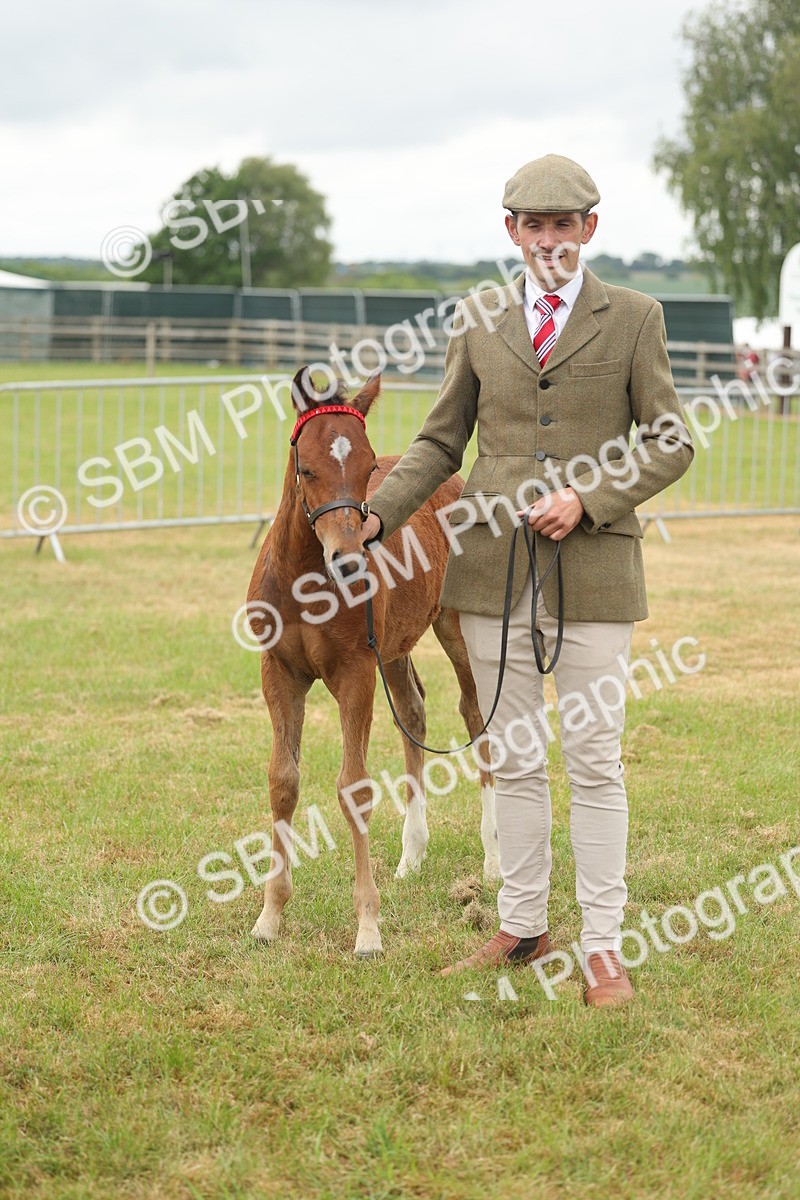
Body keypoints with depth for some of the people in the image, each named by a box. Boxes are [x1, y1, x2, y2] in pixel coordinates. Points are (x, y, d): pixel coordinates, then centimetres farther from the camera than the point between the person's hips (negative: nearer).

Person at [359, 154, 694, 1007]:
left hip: (592, 564, -2)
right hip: (493, 565, 3)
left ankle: (602, 945, 7)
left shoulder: (634, 318, 2)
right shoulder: (477, 320, 9)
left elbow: (668, 444, 1)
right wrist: (377, 513, -3)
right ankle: (520, 928, 21)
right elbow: (441, 441, 12)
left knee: (594, 762, 0)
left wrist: (588, 499, -13)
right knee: (512, 760, 10)